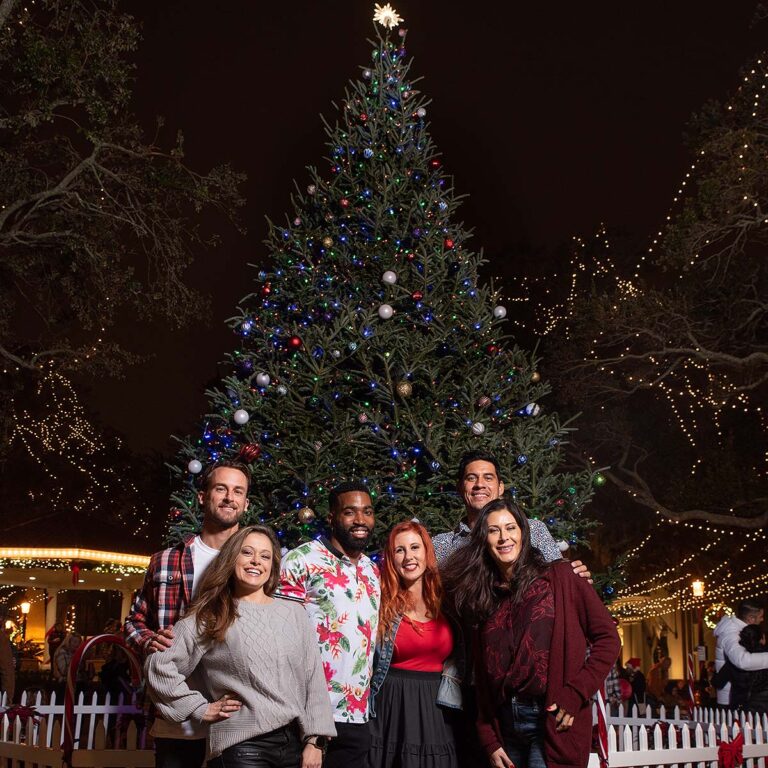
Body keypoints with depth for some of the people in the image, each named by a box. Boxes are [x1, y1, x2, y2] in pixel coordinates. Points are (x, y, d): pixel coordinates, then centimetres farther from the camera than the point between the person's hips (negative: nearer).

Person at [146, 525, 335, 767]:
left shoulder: (294, 613, 9)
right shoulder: (210, 617, 1)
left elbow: (313, 678, 6)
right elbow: (160, 665, -3)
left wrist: (314, 740, 0)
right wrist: (201, 709, -4)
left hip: (295, 742, 3)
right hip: (242, 746, -3)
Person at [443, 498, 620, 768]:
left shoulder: (560, 577, -1)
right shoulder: (484, 597, 11)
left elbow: (607, 638, -4)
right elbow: (483, 679, 11)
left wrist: (574, 695, -12)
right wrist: (490, 741, 5)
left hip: (552, 723, -4)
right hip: (505, 724, 5)